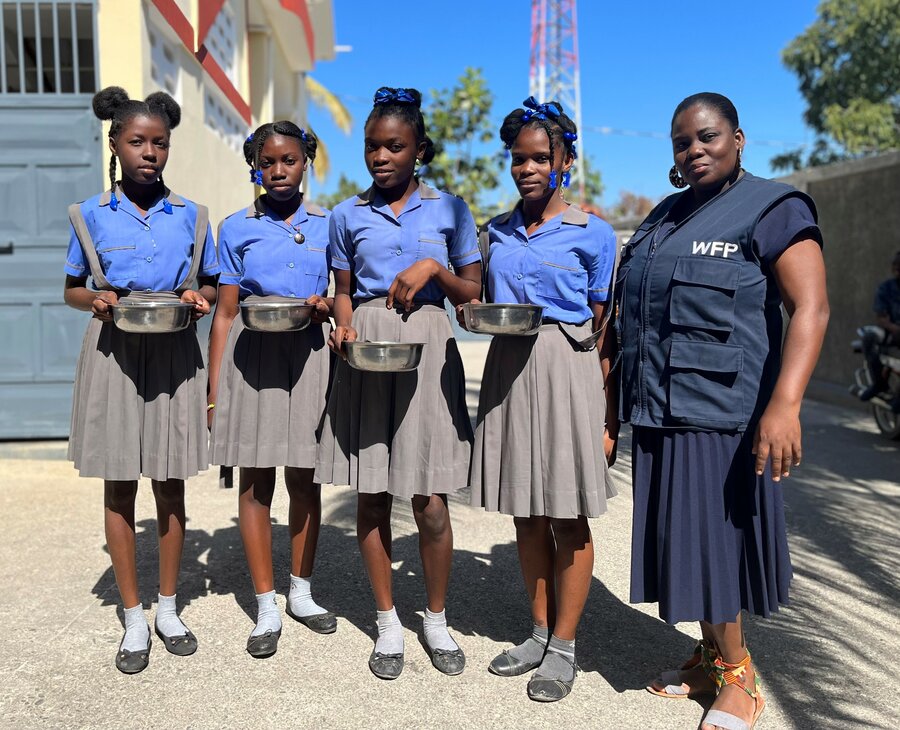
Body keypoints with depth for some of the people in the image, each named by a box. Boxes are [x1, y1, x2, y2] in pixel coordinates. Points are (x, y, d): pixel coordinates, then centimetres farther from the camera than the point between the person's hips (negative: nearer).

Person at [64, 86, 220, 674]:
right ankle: (134, 618, 18)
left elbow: (212, 286, 14)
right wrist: (96, 300, -11)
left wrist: (199, 298, -9)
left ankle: (168, 608, 23)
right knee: (119, 486, 5)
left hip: (174, 355, 1)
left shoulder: (191, 216, 5)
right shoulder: (91, 215, 3)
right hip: (115, 354, 0)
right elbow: (72, 289, 10)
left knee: (170, 485, 7)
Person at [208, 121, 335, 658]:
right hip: (251, 355, 0)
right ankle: (267, 608, 15)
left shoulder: (327, 225, 7)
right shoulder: (237, 229, 5)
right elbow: (225, 313, 4)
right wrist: (214, 392, 0)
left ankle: (301, 593, 26)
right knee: (255, 481, 3)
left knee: (305, 478, 8)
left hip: (309, 352, 1)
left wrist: (326, 307, -11)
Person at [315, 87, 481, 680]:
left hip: (427, 350, -1)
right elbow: (344, 291, 14)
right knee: (371, 494, 5)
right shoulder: (349, 215, 10)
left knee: (430, 501, -2)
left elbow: (473, 294, 7)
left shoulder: (449, 209, 6)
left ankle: (437, 620, 21)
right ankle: (389, 623, 22)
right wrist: (343, 327, -7)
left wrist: (434, 268, -10)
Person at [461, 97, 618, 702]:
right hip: (508, 368, 5)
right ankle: (540, 633, 28)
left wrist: (609, 414, -6)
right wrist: (475, 313, 0)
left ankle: (564, 647, 18)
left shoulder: (592, 234, -3)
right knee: (526, 513, 12)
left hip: (567, 371, -5)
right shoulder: (497, 233, 11)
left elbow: (603, 329, -3)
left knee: (568, 516, 3)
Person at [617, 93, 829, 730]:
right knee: (684, 538, 12)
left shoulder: (773, 209, -5)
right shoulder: (664, 218, 17)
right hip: (659, 413, 7)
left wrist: (784, 404, -27)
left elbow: (811, 308, -15)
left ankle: (737, 676, 18)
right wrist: (620, 402, 18)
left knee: (714, 538, -1)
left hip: (720, 415, -7)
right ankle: (710, 658, 29)